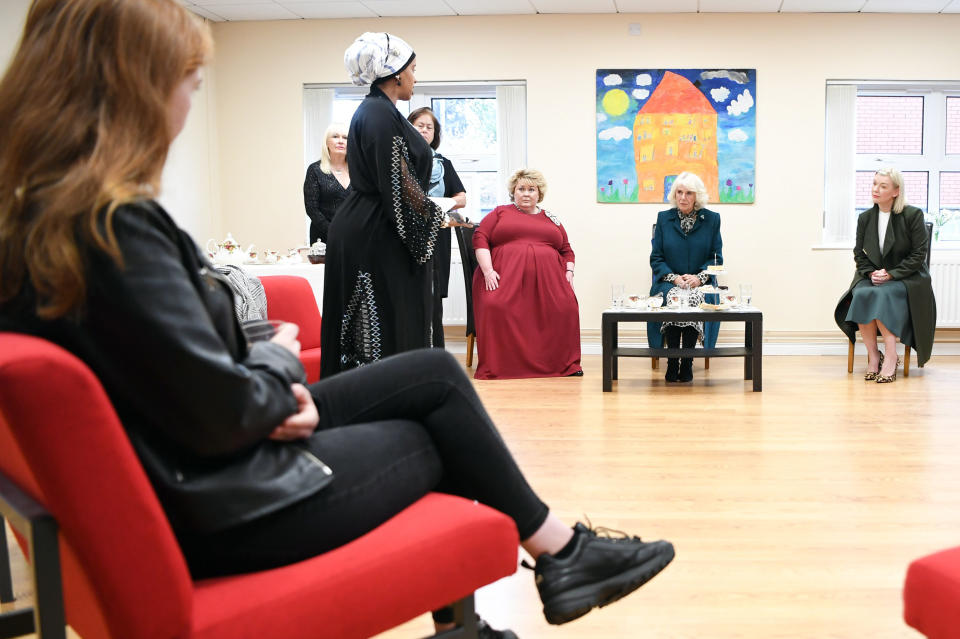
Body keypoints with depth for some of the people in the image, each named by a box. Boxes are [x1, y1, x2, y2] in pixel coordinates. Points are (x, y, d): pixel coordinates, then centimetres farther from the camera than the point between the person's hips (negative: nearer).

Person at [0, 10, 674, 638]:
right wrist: (282, 360, -6)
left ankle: (559, 550, 24)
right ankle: (561, 552, 34)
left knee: (436, 372, 13)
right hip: (222, 512, -8)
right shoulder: (117, 223, -27)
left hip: (186, 467, 8)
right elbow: (225, 413, -27)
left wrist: (273, 385, -6)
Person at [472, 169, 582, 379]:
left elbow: (567, 251, 25)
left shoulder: (552, 220, 25)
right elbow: (480, 238, 5)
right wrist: (488, 270, -10)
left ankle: (566, 364, -13)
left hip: (547, 281, 2)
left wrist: (569, 272, 4)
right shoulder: (500, 213, 17)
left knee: (566, 308, -24)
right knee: (495, 307, -31)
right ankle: (495, 366, -22)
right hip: (506, 277, -2)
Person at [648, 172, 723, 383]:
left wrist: (699, 277, -12)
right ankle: (672, 364, -20)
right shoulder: (664, 218, 8)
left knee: (694, 299, -34)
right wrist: (674, 278, -10)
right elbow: (656, 257, 6)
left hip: (700, 284, 0)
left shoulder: (711, 219, 7)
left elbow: (716, 257, 6)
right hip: (669, 282, 1)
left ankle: (687, 364, -21)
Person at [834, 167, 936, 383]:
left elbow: (918, 255, -6)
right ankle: (873, 356, -23)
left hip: (905, 278, -3)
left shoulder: (913, 215, -5)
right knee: (861, 294, -30)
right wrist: (871, 272, -7)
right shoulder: (865, 218, 7)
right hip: (873, 277, 4)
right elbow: (859, 254, 13)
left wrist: (891, 274, -16)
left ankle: (890, 356, -31)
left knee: (881, 294, -34)